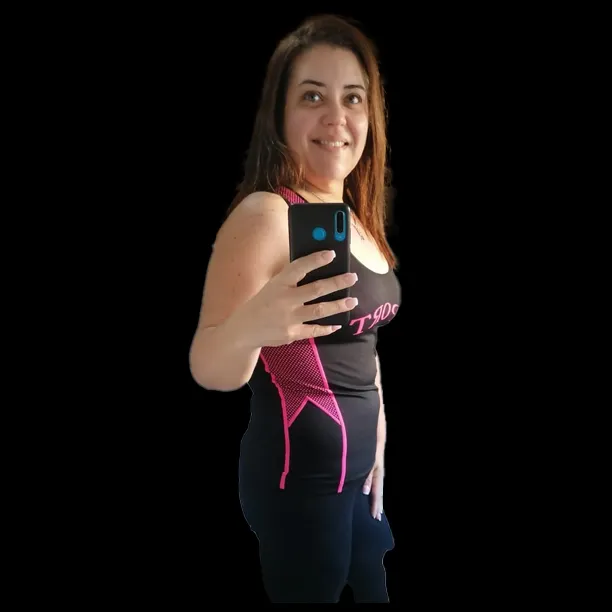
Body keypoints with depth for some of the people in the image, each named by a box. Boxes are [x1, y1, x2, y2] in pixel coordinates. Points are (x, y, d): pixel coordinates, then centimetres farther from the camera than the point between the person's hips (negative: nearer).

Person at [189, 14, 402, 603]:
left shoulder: (355, 217, 7)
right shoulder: (265, 214, -18)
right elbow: (210, 371, -27)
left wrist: (376, 447, 17)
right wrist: (245, 328, -48)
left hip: (358, 465, 8)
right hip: (299, 473, -8)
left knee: (376, 588, 21)